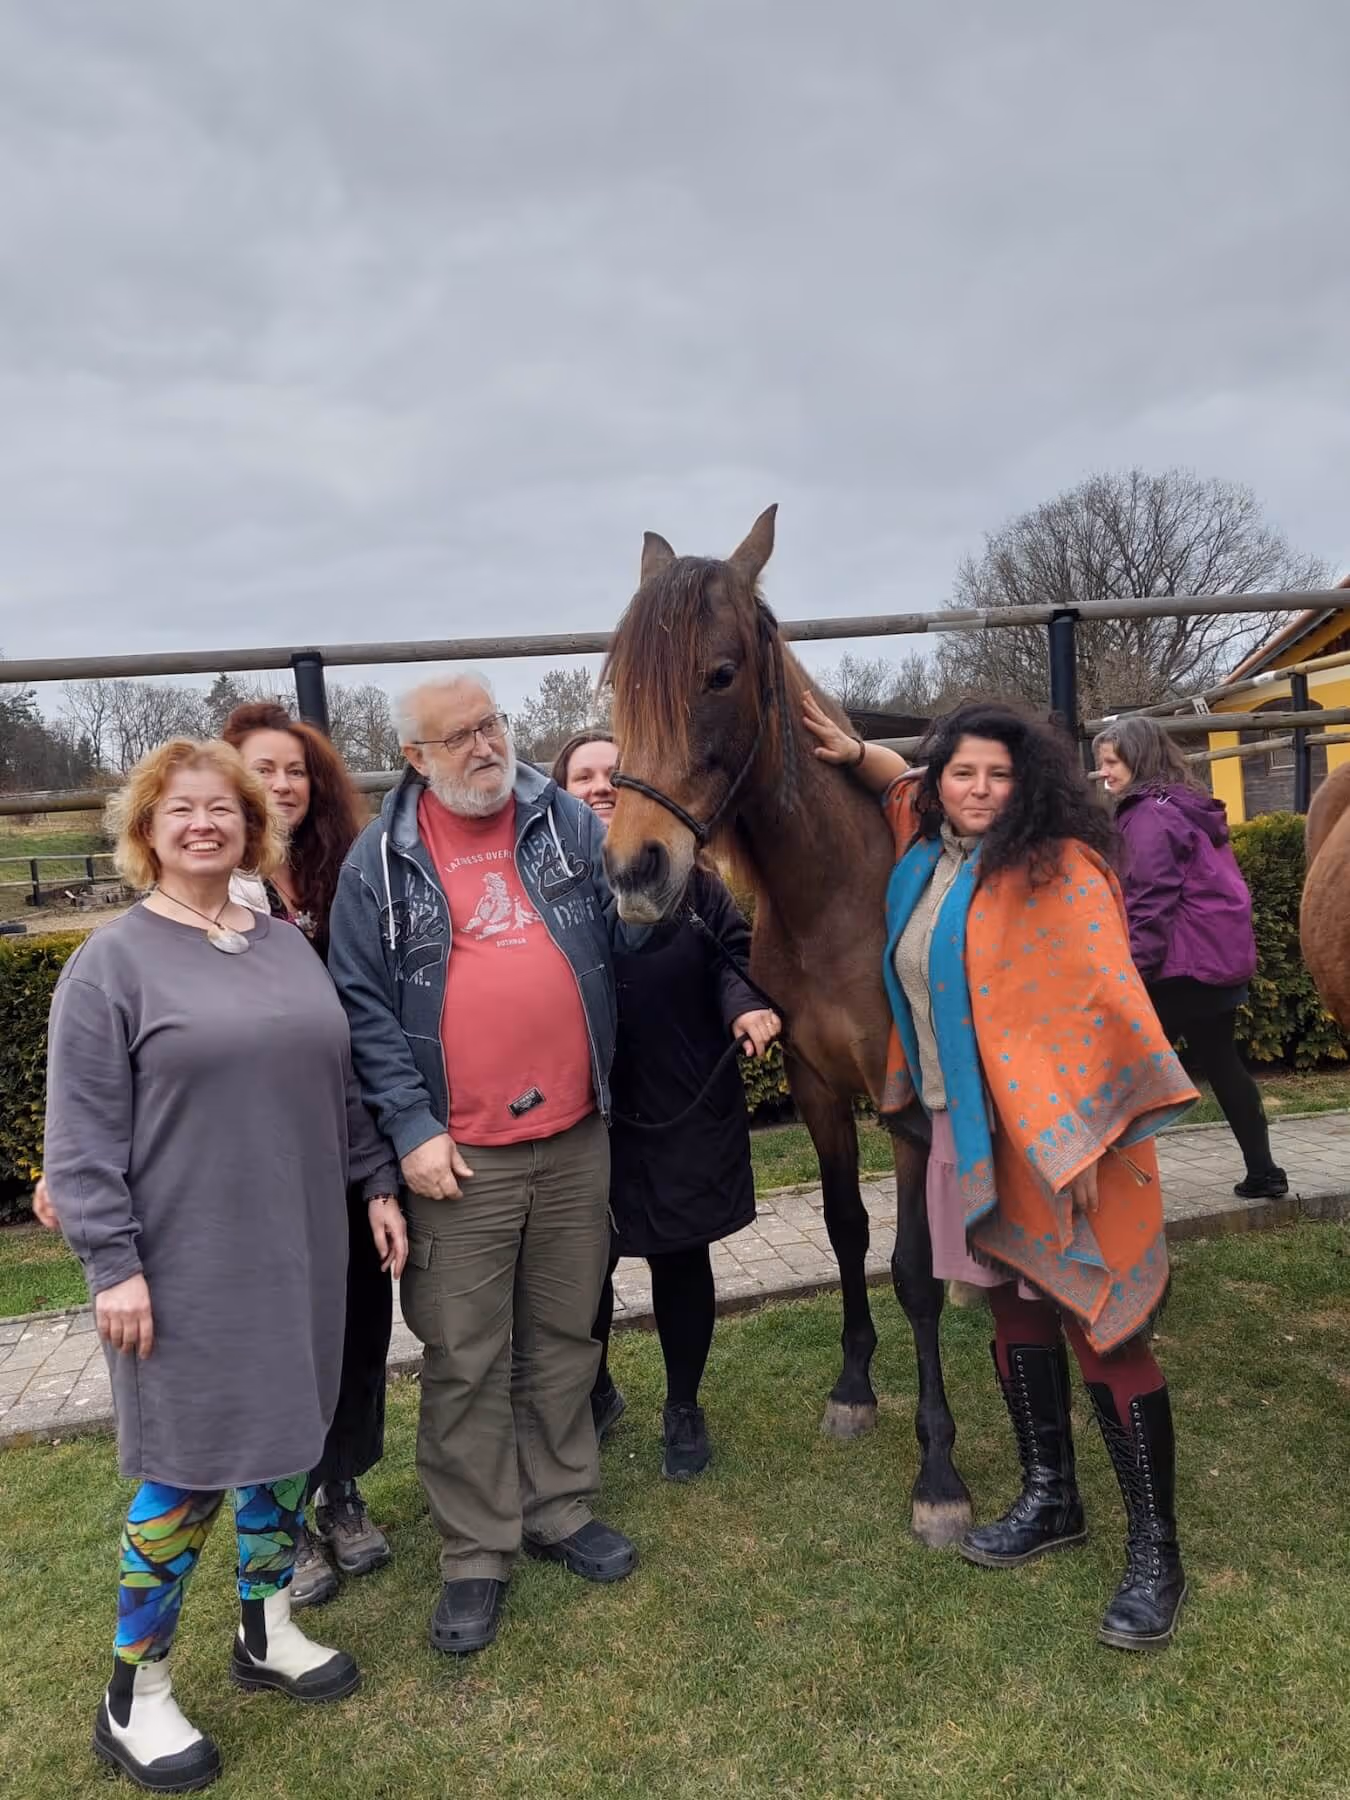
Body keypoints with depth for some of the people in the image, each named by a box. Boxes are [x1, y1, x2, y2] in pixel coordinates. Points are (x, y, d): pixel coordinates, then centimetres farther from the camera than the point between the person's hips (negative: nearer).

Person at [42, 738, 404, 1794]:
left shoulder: (287, 946, 8)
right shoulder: (113, 961, -8)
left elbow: (339, 1084, 14)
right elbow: (82, 1137, -10)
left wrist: (379, 1184, 12)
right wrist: (113, 1264, -14)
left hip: (298, 1257, 6)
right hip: (190, 1272, -5)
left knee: (286, 1440, 16)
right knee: (188, 1471, 3)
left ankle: (268, 1633, 37)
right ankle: (135, 1698, 24)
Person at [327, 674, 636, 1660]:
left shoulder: (568, 822, 4)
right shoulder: (382, 860, -2)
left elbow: (626, 940, 11)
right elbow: (364, 1007, -3)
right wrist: (412, 1127, -10)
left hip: (576, 1140, 3)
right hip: (458, 1156, -2)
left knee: (566, 1338, 16)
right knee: (465, 1363, 6)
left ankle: (559, 1507, 36)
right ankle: (476, 1552, 24)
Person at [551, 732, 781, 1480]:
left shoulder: (688, 876, 1)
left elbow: (736, 953, 4)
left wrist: (747, 1003, -17)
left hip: (684, 1109, 1)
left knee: (680, 1257, 13)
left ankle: (683, 1410, 35)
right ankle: (591, 1393, 41)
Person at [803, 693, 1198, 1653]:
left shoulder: (1058, 869, -15)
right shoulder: (926, 862, 7)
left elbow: (1103, 1004, -20)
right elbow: (906, 787, 31)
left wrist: (1083, 1140, -23)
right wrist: (856, 753, 16)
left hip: (1061, 1135, -7)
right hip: (973, 1134, 8)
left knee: (1102, 1332, -1)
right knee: (1016, 1308, 17)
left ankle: (1156, 1553, 14)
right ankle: (1051, 1499, 35)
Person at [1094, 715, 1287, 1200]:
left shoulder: (1149, 814, -14)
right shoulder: (1190, 806, 16)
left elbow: (1150, 904, -21)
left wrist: (1131, 969, -20)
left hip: (1182, 965, -10)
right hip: (1221, 958, 10)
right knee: (1222, 1063, 17)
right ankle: (1263, 1173, 24)